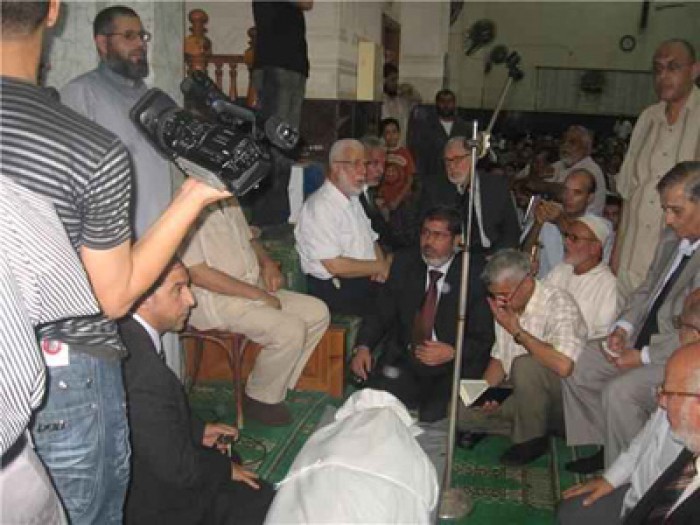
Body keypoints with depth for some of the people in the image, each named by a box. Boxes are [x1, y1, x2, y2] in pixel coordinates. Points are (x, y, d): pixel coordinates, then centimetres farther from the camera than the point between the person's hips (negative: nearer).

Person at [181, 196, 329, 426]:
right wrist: (257, 294, -20)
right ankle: (260, 399, -1)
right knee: (291, 329, -24)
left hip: (254, 286, 10)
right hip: (215, 298, -9)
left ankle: (278, 386, 6)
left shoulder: (228, 201, 11)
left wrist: (267, 262, 2)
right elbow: (197, 273, -23)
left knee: (318, 312, 0)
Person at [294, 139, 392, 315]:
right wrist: (382, 267, -9)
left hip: (366, 279, 8)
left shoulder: (353, 199, 17)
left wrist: (381, 264, -3)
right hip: (335, 290, -8)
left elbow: (372, 240, 20)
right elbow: (335, 266, -18)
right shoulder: (319, 207, -13)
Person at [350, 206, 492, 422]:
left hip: (453, 368, -3)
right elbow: (381, 313, 10)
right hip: (403, 362, 3)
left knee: (433, 416, -27)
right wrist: (363, 347, -6)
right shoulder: (404, 263, 7)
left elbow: (485, 339, -2)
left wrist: (452, 352, -19)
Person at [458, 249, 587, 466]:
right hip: (522, 398, 7)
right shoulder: (506, 306, 5)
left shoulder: (558, 302, -19)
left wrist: (517, 331, -24)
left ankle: (532, 438, -12)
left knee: (525, 365, -35)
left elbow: (564, 365, -35)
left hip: (562, 399, -7)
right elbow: (499, 358, 16)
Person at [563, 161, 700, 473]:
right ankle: (606, 448, 18)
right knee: (576, 369, 4)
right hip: (641, 341, 9)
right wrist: (623, 327, 0)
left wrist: (643, 357, -19)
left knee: (619, 391, -26)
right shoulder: (673, 238, 5)